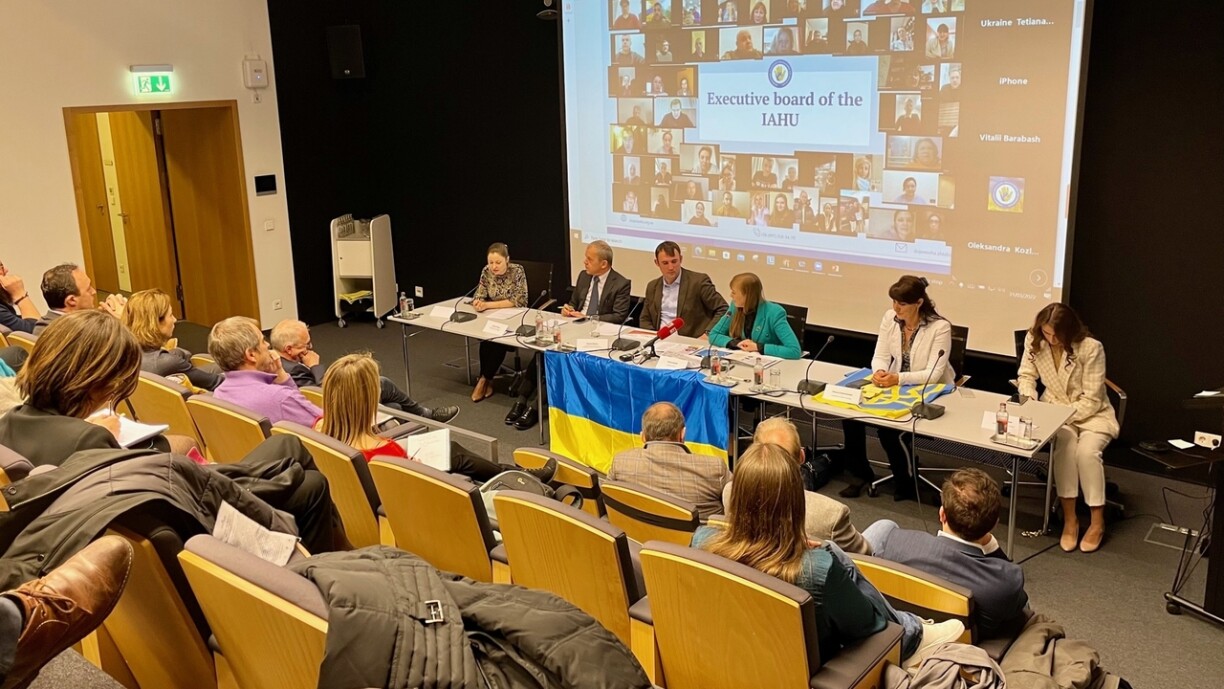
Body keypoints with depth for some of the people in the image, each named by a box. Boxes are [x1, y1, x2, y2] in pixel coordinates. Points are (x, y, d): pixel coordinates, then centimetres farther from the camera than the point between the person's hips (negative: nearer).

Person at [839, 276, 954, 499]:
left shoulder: (940, 327, -19)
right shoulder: (890, 317, -3)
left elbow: (934, 374, -22)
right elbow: (881, 356, 0)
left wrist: (899, 378, -34)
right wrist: (880, 372, -24)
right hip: (896, 386, 6)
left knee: (887, 426, -27)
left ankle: (906, 484, -1)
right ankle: (860, 472, 2)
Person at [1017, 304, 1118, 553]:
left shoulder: (1091, 348, -22)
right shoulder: (1034, 340, -10)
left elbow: (1091, 401, -19)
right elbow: (1026, 376, 1)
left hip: (1092, 414, -2)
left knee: (1087, 450, -31)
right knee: (1065, 440, -31)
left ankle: (1097, 522, -13)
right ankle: (1069, 518, -23)